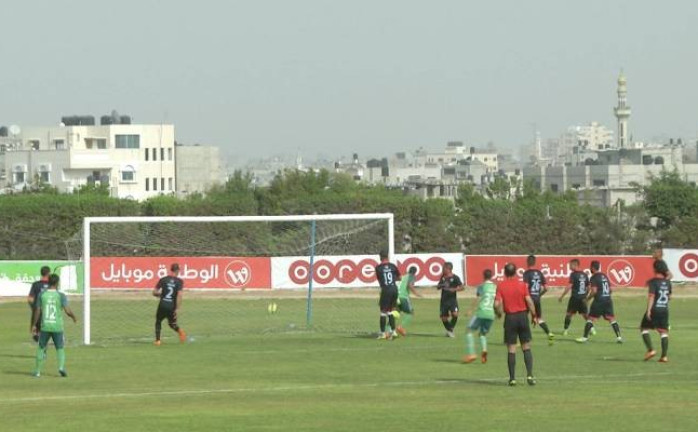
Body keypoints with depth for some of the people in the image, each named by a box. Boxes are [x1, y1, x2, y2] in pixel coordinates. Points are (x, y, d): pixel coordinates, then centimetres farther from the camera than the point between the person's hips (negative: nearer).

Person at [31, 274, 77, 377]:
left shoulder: (42, 295, -1)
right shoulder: (61, 296, -6)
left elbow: (37, 311, 1)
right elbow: (67, 311, -12)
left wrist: (34, 325, 10)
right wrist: (74, 317, 8)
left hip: (45, 327, 1)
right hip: (57, 327, -1)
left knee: (41, 348, 15)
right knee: (60, 348, 9)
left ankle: (38, 371, 16)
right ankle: (61, 366, -13)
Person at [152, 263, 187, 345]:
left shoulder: (163, 279, 3)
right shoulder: (179, 281, -2)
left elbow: (154, 292, 3)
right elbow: (179, 295, -13)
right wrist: (177, 309, -11)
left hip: (162, 305, 0)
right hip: (172, 307, 0)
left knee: (158, 322, 20)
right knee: (172, 323, 22)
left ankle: (157, 340, 8)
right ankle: (180, 331, -6)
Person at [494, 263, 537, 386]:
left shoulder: (501, 286, -3)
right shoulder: (522, 285, -2)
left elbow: (497, 304, -10)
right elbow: (529, 301, -7)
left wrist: (499, 313, 10)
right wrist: (533, 316, 3)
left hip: (510, 317, 0)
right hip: (522, 315, 0)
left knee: (511, 350, 3)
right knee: (526, 347, 7)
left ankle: (512, 378, 3)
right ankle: (529, 374, -5)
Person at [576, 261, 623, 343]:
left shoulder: (593, 278, -8)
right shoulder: (605, 276, 15)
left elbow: (594, 291, -17)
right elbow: (610, 289, 18)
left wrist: (588, 298, -4)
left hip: (599, 300, -6)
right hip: (608, 300, 6)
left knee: (591, 319, 1)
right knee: (612, 318, 6)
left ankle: (585, 337, 0)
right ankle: (618, 336, -1)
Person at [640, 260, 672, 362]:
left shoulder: (653, 281, -10)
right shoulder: (667, 282, 8)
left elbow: (651, 296, -17)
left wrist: (649, 310, -20)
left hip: (654, 309, -5)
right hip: (665, 310, 5)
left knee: (644, 328, 9)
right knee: (664, 332, 5)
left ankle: (651, 350, -5)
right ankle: (664, 356, -1)